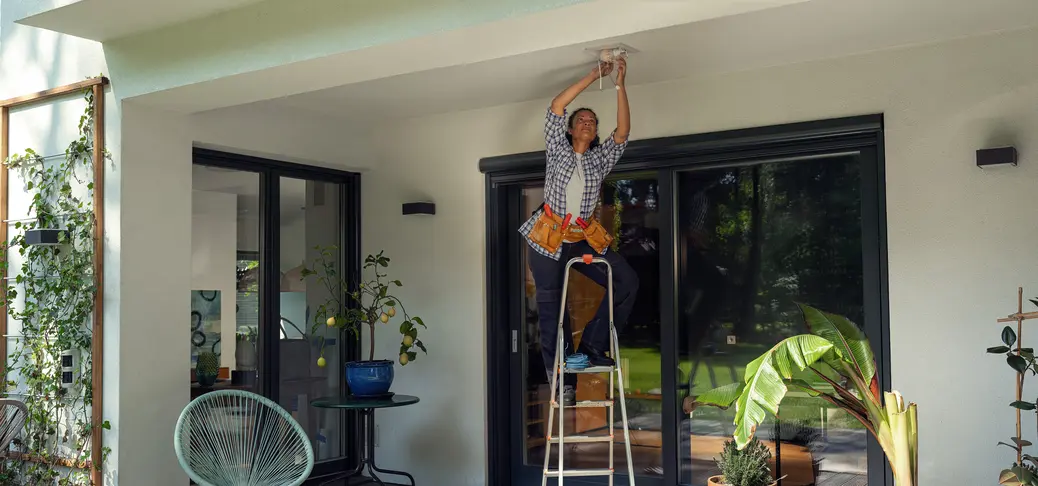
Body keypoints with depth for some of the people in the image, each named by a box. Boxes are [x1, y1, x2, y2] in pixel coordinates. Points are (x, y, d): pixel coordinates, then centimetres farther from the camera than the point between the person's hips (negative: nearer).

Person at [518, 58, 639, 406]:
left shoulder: (600, 158, 12)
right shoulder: (558, 150, 5)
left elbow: (623, 133, -3)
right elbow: (555, 107, -6)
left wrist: (620, 85, -9)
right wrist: (592, 77, -5)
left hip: (585, 239, 3)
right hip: (548, 238, -3)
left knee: (627, 282, -14)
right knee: (552, 308, -3)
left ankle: (593, 345, -5)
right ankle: (563, 381, 3)